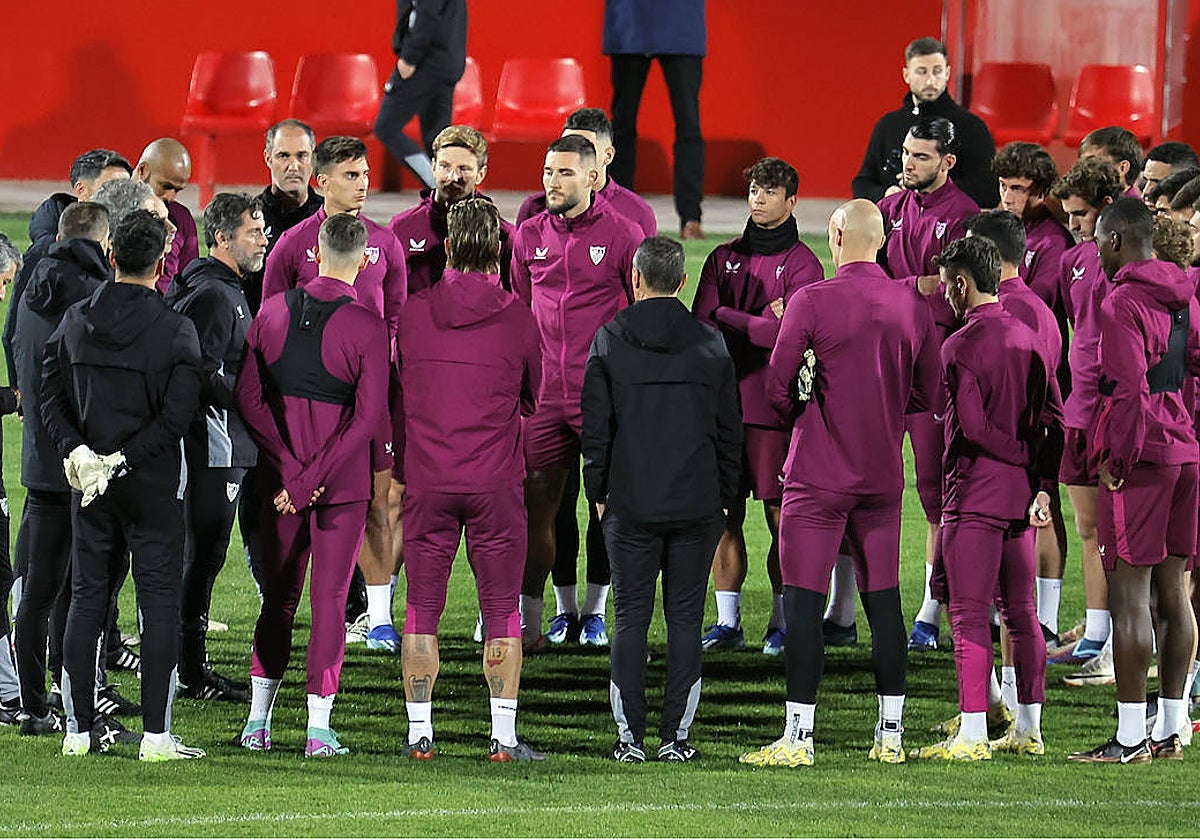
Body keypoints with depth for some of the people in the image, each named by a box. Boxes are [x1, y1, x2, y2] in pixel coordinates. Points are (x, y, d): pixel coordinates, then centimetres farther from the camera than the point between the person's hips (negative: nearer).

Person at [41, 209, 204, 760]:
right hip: (155, 487, -4)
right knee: (160, 601, 1)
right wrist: (121, 461, -13)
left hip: (88, 485, 4)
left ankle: (79, 730, 11)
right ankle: (155, 733, -3)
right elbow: (176, 416, -15)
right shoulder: (175, 330, -10)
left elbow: (51, 395, 2)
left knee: (86, 597, 11)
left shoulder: (74, 322, 2)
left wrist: (76, 450, -4)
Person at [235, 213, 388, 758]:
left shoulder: (273, 311, -1)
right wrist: (311, 480, -14)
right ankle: (318, 728, 2)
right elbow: (367, 416, -17)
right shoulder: (366, 326, -12)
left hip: (279, 477, 3)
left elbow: (247, 396, -2)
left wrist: (289, 469, -7)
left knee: (278, 595, 15)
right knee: (330, 597, 3)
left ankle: (258, 720, 16)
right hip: (344, 481, -3)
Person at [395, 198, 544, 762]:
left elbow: (394, 401, 10)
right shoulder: (516, 318, -4)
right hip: (497, 483, -1)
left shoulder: (413, 313, -1)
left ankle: (419, 732, 8)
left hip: (427, 482, 1)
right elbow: (535, 400, 10)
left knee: (422, 608, 7)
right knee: (502, 610, 4)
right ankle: (503, 735, 3)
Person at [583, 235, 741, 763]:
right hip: (698, 503, 1)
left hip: (631, 503, -1)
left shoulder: (610, 342, -2)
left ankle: (630, 737, 1)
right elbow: (730, 430, 7)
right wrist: (724, 496, 15)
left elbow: (595, 428, -1)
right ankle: (675, 736, 3)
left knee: (631, 619, 4)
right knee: (685, 619, 5)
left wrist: (598, 492, 8)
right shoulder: (709, 345, 3)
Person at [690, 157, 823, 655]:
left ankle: (782, 622, 4)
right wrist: (758, 325, -9)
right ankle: (727, 622, 9)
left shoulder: (802, 264, -1)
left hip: (773, 405, -4)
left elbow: (790, 333, -13)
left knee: (780, 516, -2)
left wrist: (728, 318, -7)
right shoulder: (724, 258, 14)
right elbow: (701, 323, 2)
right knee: (726, 515, 4)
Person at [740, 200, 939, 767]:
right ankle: (890, 735, 14)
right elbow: (927, 396, 9)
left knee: (803, 602, -4)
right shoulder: (912, 307, 2)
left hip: (818, 477, -5)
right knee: (883, 599, 11)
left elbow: (778, 389, -8)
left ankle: (798, 736, -8)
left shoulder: (811, 303, -12)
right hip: (884, 477, 5)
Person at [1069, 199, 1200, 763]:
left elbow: (1130, 389, -19)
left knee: (1129, 594, -5)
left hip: (1140, 457, -8)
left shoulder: (1122, 304, -13)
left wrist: (1115, 458, -12)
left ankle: (1130, 738, -6)